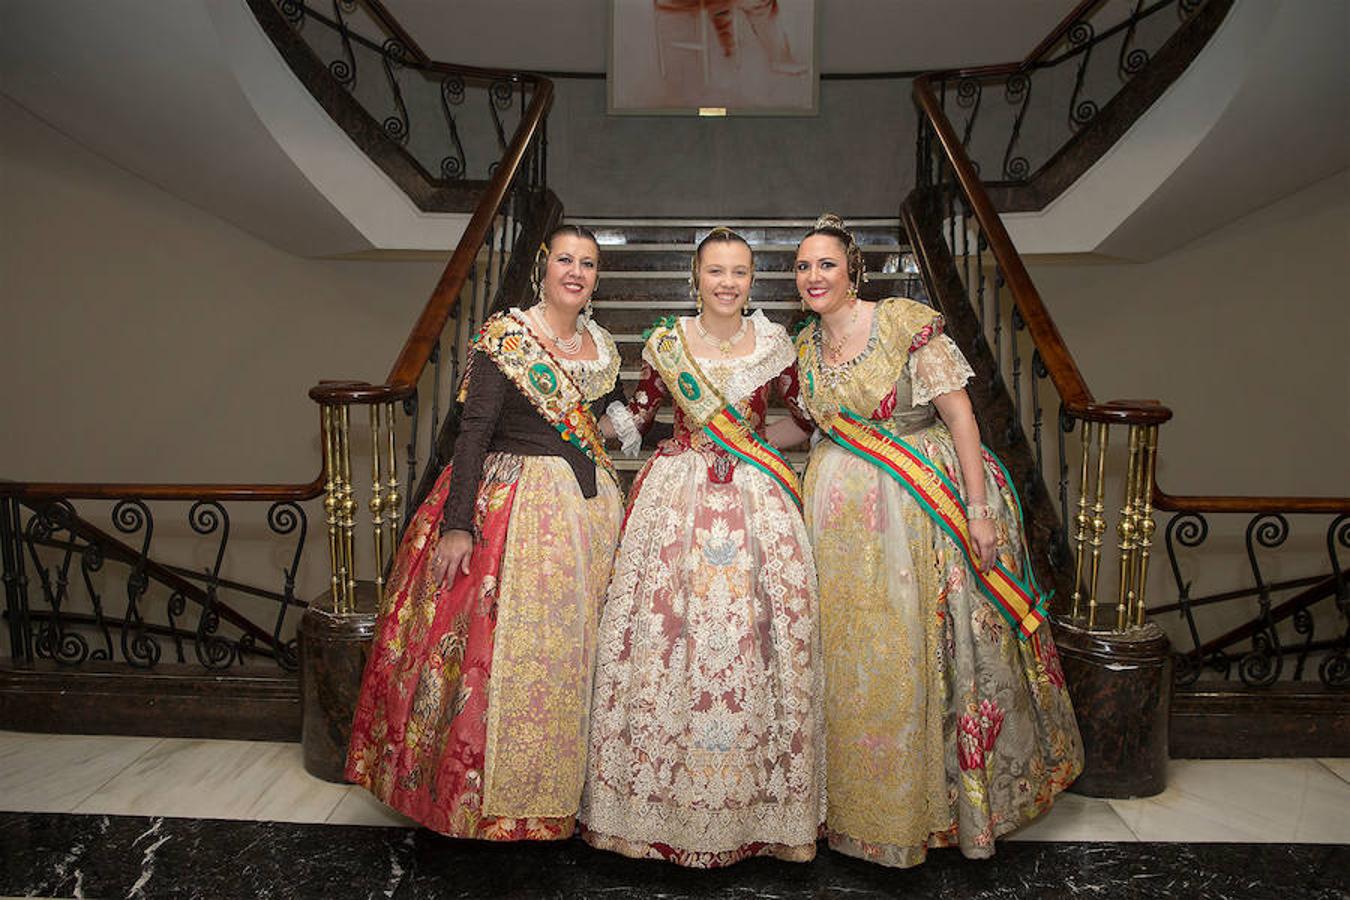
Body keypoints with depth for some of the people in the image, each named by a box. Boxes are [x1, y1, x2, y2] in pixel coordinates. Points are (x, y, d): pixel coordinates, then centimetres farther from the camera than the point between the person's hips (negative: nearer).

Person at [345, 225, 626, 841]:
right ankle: (494, 789, 16)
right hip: (514, 504, -6)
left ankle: (569, 780, 28)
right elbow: (473, 432, -15)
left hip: (591, 504, 6)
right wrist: (458, 524, -20)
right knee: (508, 644, -2)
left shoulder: (602, 345, 10)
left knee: (576, 643, 12)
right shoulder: (505, 335, -9)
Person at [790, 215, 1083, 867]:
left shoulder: (907, 323, -12)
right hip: (840, 505, 5)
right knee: (850, 654, 10)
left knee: (918, 644, 2)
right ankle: (859, 795, 31)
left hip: (921, 497, -5)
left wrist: (977, 509, -17)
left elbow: (959, 415, -13)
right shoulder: (805, 346, 6)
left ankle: (936, 795, 25)